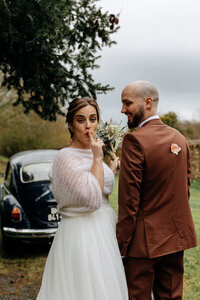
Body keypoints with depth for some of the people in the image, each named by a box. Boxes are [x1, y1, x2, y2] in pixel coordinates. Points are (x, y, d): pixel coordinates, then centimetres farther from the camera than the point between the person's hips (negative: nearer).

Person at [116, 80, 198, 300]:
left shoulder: (135, 141, -17)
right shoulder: (179, 138, 5)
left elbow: (129, 199, -18)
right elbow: (185, 189, 11)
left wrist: (121, 242, -10)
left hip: (144, 240, -7)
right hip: (176, 238, 7)